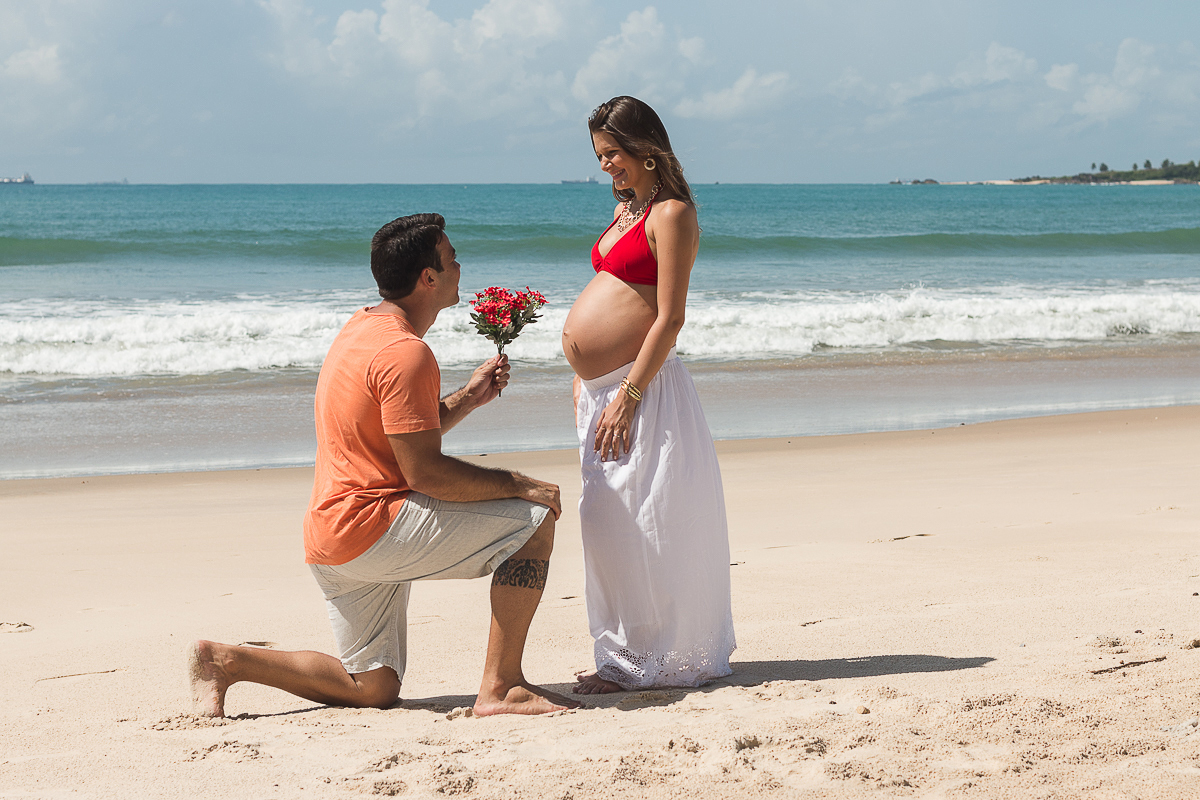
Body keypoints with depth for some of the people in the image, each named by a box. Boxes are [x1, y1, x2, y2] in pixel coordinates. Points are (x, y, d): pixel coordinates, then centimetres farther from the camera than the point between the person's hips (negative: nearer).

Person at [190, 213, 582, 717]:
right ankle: (501, 688, -14)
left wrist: (467, 398, 13)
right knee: (534, 519, -11)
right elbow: (423, 472, -20)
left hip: (330, 540, 10)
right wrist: (520, 485, -13)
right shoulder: (406, 353, -16)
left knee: (374, 689, 16)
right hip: (371, 524, -10)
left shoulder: (362, 329, 16)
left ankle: (226, 660, 10)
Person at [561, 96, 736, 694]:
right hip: (599, 388, 9)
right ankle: (624, 656, 19)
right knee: (606, 522, 11)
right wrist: (585, 377, 17)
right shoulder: (625, 209, 17)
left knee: (633, 524, -6)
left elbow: (670, 319, -17)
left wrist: (628, 394, -21)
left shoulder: (671, 213, -11)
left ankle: (648, 662, 3)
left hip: (640, 385, -9)